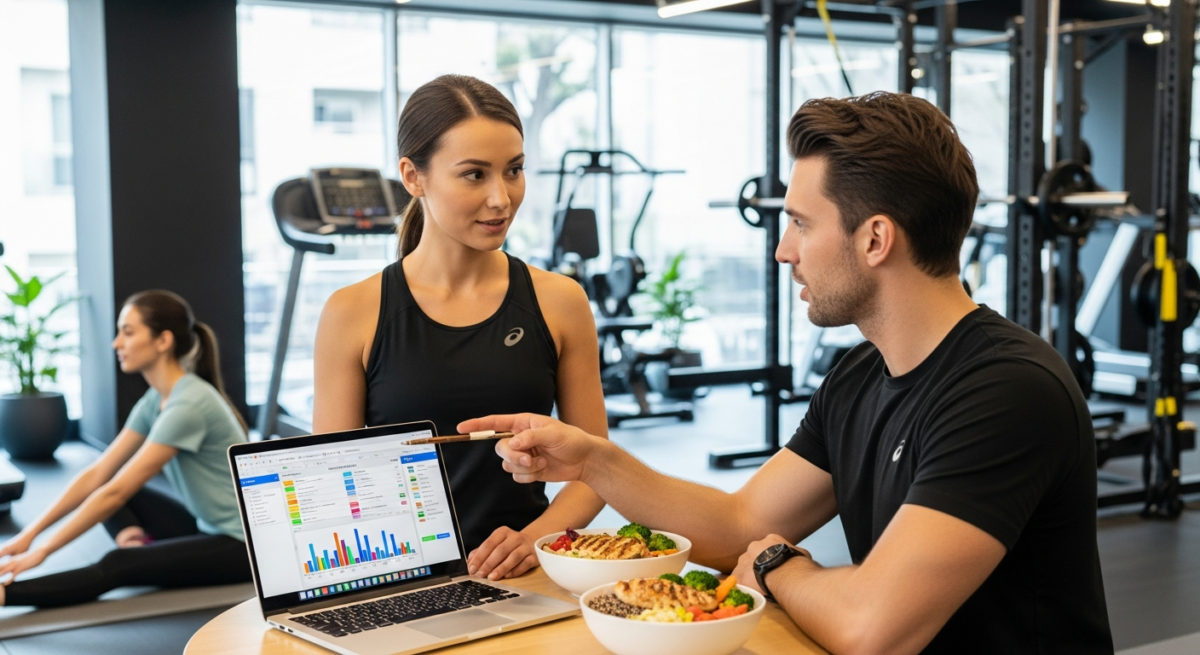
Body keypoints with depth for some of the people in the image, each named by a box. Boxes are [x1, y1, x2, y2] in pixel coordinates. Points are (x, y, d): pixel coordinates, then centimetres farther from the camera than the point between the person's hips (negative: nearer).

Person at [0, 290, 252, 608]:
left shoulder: (189, 404, -24)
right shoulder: (156, 400, 5)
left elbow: (116, 491, -24)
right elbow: (96, 474, 5)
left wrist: (43, 550, -20)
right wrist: (30, 533, -2)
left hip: (246, 545, -10)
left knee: (118, 566, -26)